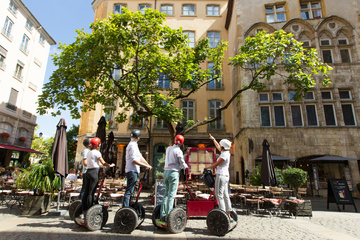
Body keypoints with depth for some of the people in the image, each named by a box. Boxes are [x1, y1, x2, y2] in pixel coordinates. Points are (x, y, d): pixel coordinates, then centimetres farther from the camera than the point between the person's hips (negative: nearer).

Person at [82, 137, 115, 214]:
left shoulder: (89, 152, 15)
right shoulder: (96, 152, -9)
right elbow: (103, 163, -9)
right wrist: (110, 165, 5)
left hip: (88, 172, 8)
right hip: (94, 172, -8)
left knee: (86, 192, 11)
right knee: (91, 193, -5)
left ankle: (84, 209, 19)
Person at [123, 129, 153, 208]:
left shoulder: (133, 144, 19)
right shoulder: (132, 145, -13)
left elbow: (140, 157, 21)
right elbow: (134, 160, -21)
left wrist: (148, 165, 16)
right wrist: (146, 166, -17)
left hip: (133, 171, 10)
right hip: (132, 171, -10)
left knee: (130, 191, 15)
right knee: (129, 191, -8)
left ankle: (127, 206, 23)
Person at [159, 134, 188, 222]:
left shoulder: (168, 149, 11)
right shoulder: (178, 151, -9)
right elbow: (182, 165, -8)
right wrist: (186, 166, 14)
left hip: (166, 172, 7)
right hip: (174, 173, -7)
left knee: (166, 193, 13)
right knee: (171, 195, -3)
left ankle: (162, 215, 14)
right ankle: (168, 216, -1)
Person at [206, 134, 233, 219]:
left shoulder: (224, 155, -15)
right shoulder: (226, 153, 11)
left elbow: (215, 164, -12)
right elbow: (218, 147, 28)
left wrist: (207, 168, 3)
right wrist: (213, 139, 34)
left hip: (221, 175, -10)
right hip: (225, 175, 10)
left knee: (219, 195, -7)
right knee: (225, 195, 11)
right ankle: (228, 215, 17)